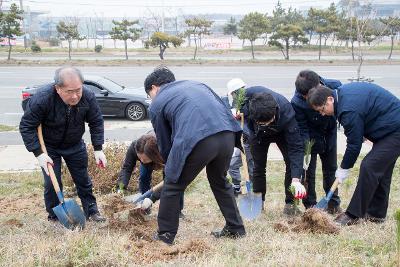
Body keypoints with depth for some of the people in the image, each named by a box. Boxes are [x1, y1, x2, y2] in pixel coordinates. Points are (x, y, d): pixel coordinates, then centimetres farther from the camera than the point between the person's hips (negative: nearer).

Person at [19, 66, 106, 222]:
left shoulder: (88, 97, -25)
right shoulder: (42, 99, -34)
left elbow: (96, 122, -10)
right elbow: (26, 126, -24)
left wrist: (98, 149, -15)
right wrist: (39, 153, -29)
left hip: (75, 145, 3)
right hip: (48, 147, -3)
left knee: (83, 180, 10)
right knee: (52, 183, -6)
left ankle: (91, 211, 26)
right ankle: (54, 218, 13)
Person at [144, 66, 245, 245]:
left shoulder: (157, 104, 19)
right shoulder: (196, 84, 32)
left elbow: (164, 145, 21)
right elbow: (223, 108, 27)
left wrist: (172, 169, 38)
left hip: (196, 141, -6)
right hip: (228, 135, 6)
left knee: (172, 187, 15)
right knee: (220, 182, 29)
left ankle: (165, 236, 25)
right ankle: (235, 229, 36)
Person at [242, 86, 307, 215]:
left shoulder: (286, 113, -44)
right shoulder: (247, 95, -41)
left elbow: (295, 146, -43)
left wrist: (296, 179, -49)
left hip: (282, 132, -1)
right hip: (257, 133, 2)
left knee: (292, 163, -14)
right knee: (258, 166, -3)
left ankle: (290, 204, -3)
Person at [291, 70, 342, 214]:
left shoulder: (335, 86, -26)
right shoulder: (297, 103, -33)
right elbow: (302, 129, -24)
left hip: (329, 134, 3)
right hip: (310, 138, -3)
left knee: (331, 169, 13)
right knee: (308, 171, -1)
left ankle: (333, 204, 25)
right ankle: (310, 206, 12)